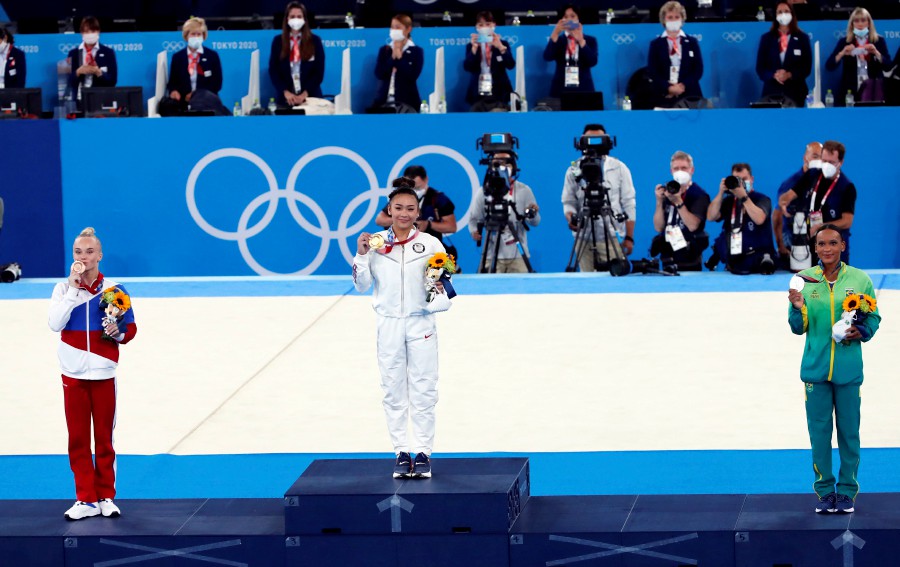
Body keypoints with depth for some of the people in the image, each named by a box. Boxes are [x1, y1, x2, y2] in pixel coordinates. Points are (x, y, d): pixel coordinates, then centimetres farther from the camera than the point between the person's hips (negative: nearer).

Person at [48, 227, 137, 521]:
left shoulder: (114, 289, -3)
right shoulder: (64, 288, -2)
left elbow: (130, 329, 4)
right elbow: (55, 324, -18)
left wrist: (118, 331, -19)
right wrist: (74, 286, -19)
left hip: (103, 375, -1)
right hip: (73, 375, 1)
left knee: (104, 439, 6)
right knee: (78, 440, 4)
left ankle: (106, 496, 18)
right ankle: (86, 499, 12)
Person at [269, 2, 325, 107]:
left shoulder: (315, 41, 3)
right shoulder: (278, 41, 6)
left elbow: (319, 71, 0)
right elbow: (273, 70, 3)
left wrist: (305, 94, -11)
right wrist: (285, 92, -11)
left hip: (310, 97, -1)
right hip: (286, 97, 1)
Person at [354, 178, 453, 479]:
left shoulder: (430, 244, -1)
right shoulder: (375, 242, 2)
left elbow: (445, 283, 4)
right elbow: (361, 286, 3)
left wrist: (439, 287, -17)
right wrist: (361, 256, -10)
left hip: (421, 325, -1)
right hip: (389, 326, 1)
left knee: (423, 392, 1)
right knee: (393, 392, 5)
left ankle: (422, 452, 8)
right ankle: (401, 452, 12)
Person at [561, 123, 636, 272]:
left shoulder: (619, 168, 4)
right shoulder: (574, 171, 8)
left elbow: (629, 205, 4)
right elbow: (568, 202, 8)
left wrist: (629, 237, 0)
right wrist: (571, 219, -15)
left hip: (613, 239, -1)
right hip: (584, 239, 1)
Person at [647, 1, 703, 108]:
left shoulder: (692, 42, 12)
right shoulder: (656, 44, 8)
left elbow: (698, 69, 6)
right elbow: (652, 72, 1)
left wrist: (684, 86, -10)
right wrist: (668, 88, -14)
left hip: (689, 95, 1)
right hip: (664, 96, -1)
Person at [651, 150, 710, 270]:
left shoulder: (699, 195, -8)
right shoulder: (667, 193, 6)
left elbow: (693, 225, -20)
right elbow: (659, 227, 2)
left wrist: (678, 202, -25)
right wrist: (659, 202, -10)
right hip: (668, 257, 5)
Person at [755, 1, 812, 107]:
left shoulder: (802, 38, 6)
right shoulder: (766, 38, 8)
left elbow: (807, 68, 2)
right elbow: (760, 68, 5)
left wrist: (789, 75, -16)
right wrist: (774, 75, -15)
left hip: (795, 92, 0)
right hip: (772, 92, 0)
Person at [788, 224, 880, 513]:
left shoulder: (859, 279, 1)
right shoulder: (804, 280, 3)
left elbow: (873, 317, 9)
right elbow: (799, 328, 6)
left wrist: (862, 332, -11)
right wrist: (798, 308, -14)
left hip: (849, 369, -1)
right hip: (815, 368, 1)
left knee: (849, 431, 3)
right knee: (819, 430, 3)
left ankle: (847, 490, 14)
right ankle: (824, 489, 13)